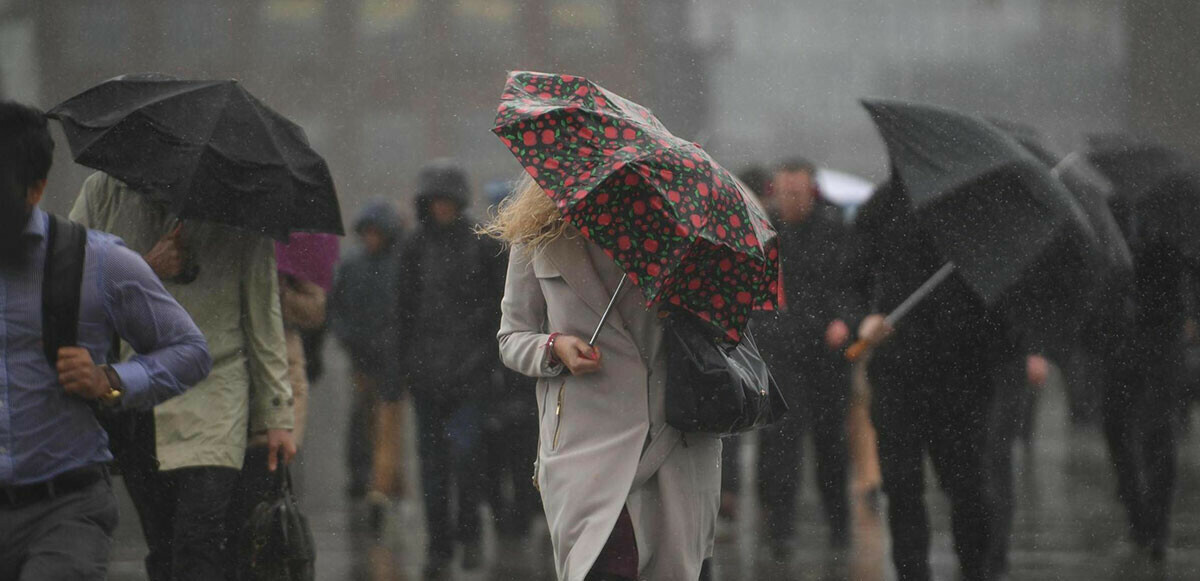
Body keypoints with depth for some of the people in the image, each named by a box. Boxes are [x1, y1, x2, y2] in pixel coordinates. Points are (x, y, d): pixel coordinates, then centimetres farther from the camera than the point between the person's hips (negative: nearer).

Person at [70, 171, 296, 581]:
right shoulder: (104, 192, 6)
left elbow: (263, 317, 8)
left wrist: (277, 415, 8)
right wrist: (145, 271, -11)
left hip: (211, 396, -3)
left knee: (198, 543, -18)